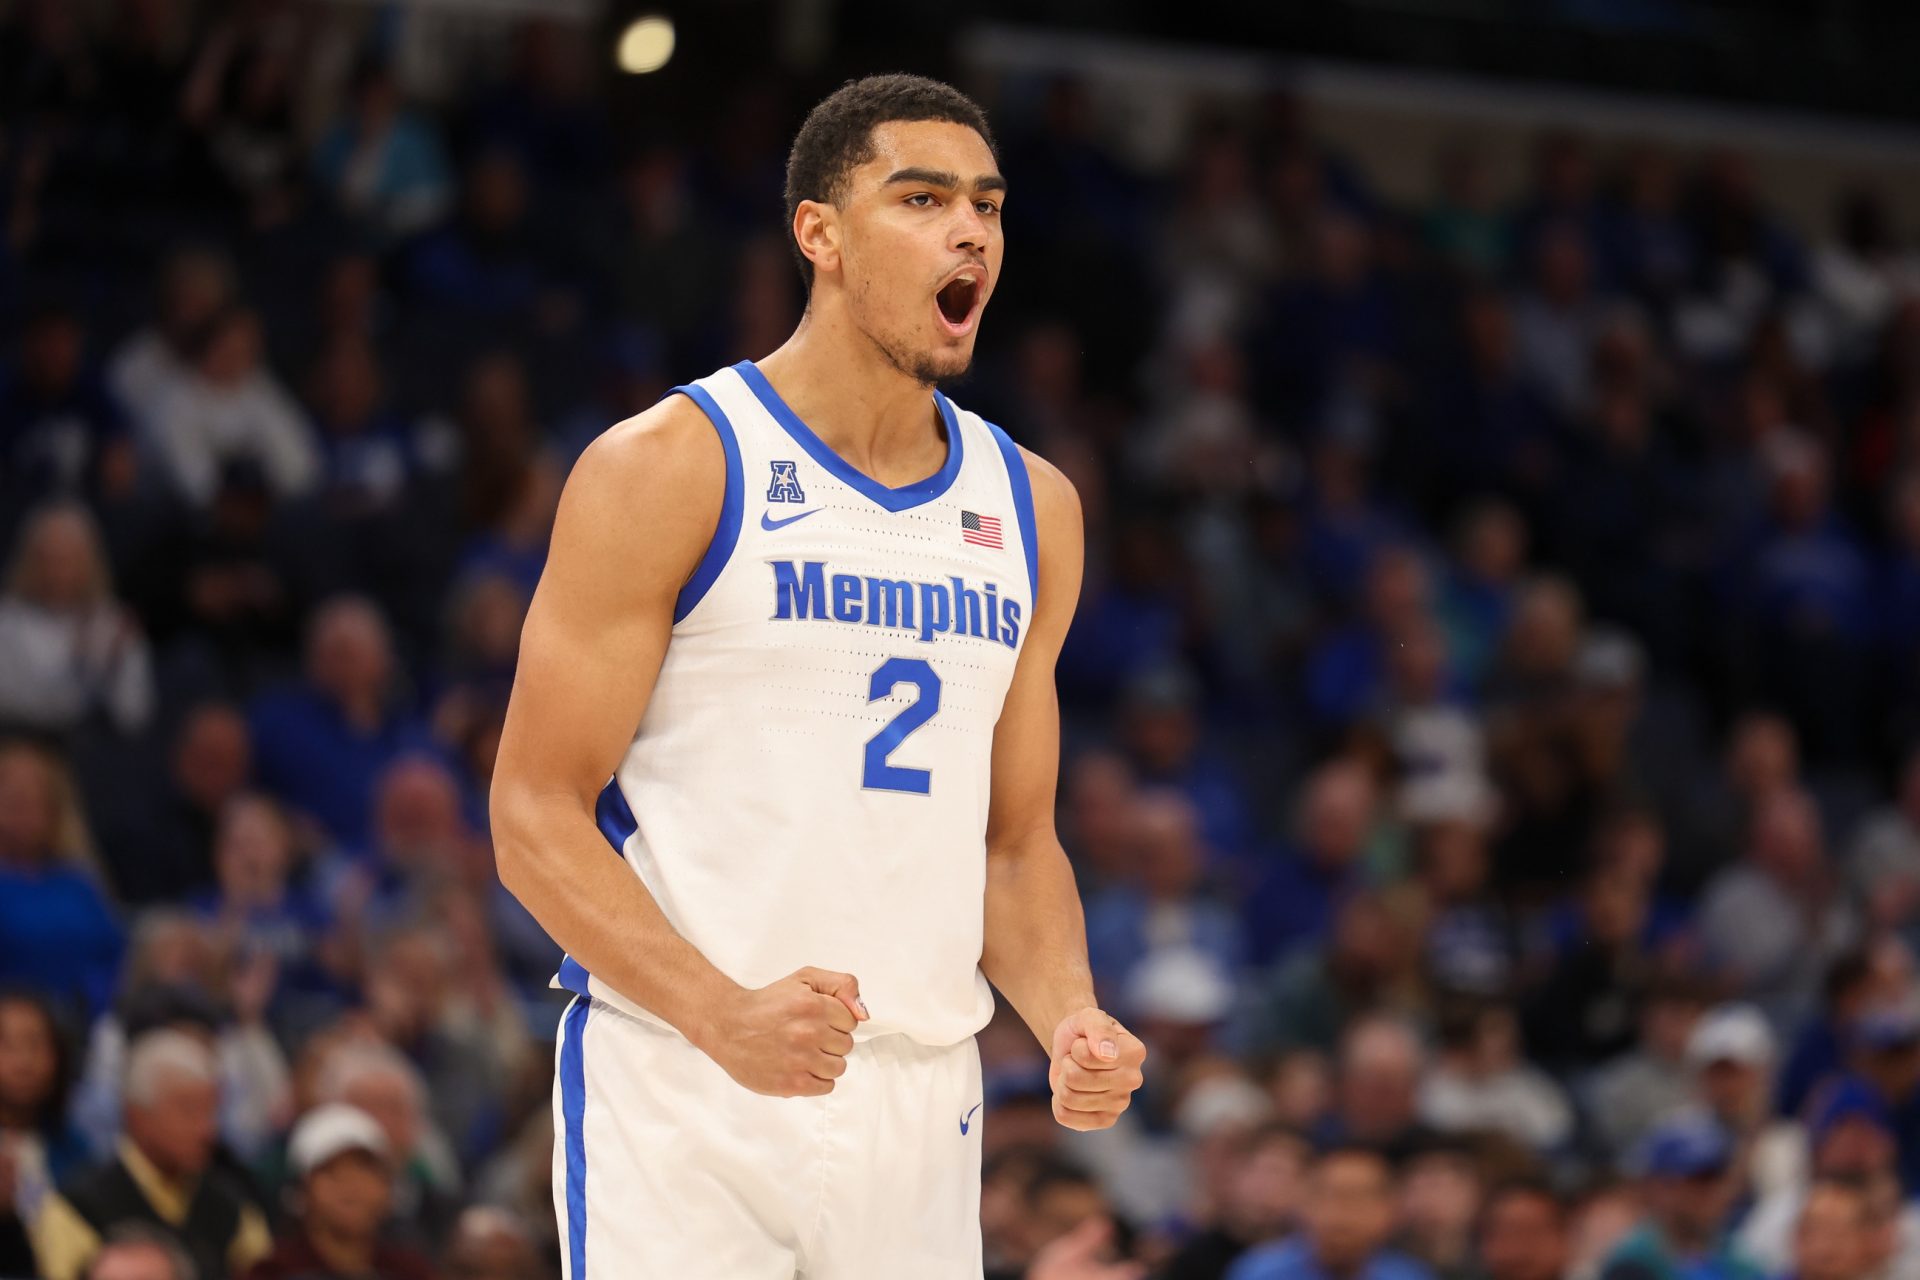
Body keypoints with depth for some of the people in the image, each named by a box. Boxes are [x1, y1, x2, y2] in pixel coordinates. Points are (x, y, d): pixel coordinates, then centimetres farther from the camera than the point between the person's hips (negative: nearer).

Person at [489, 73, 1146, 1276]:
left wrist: (1070, 1019, -2)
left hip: (919, 1105, 5)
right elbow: (535, 814, -8)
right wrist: (723, 1014, -22)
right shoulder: (668, 469, -5)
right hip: (676, 1087, -5)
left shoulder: (1033, 509, 13)